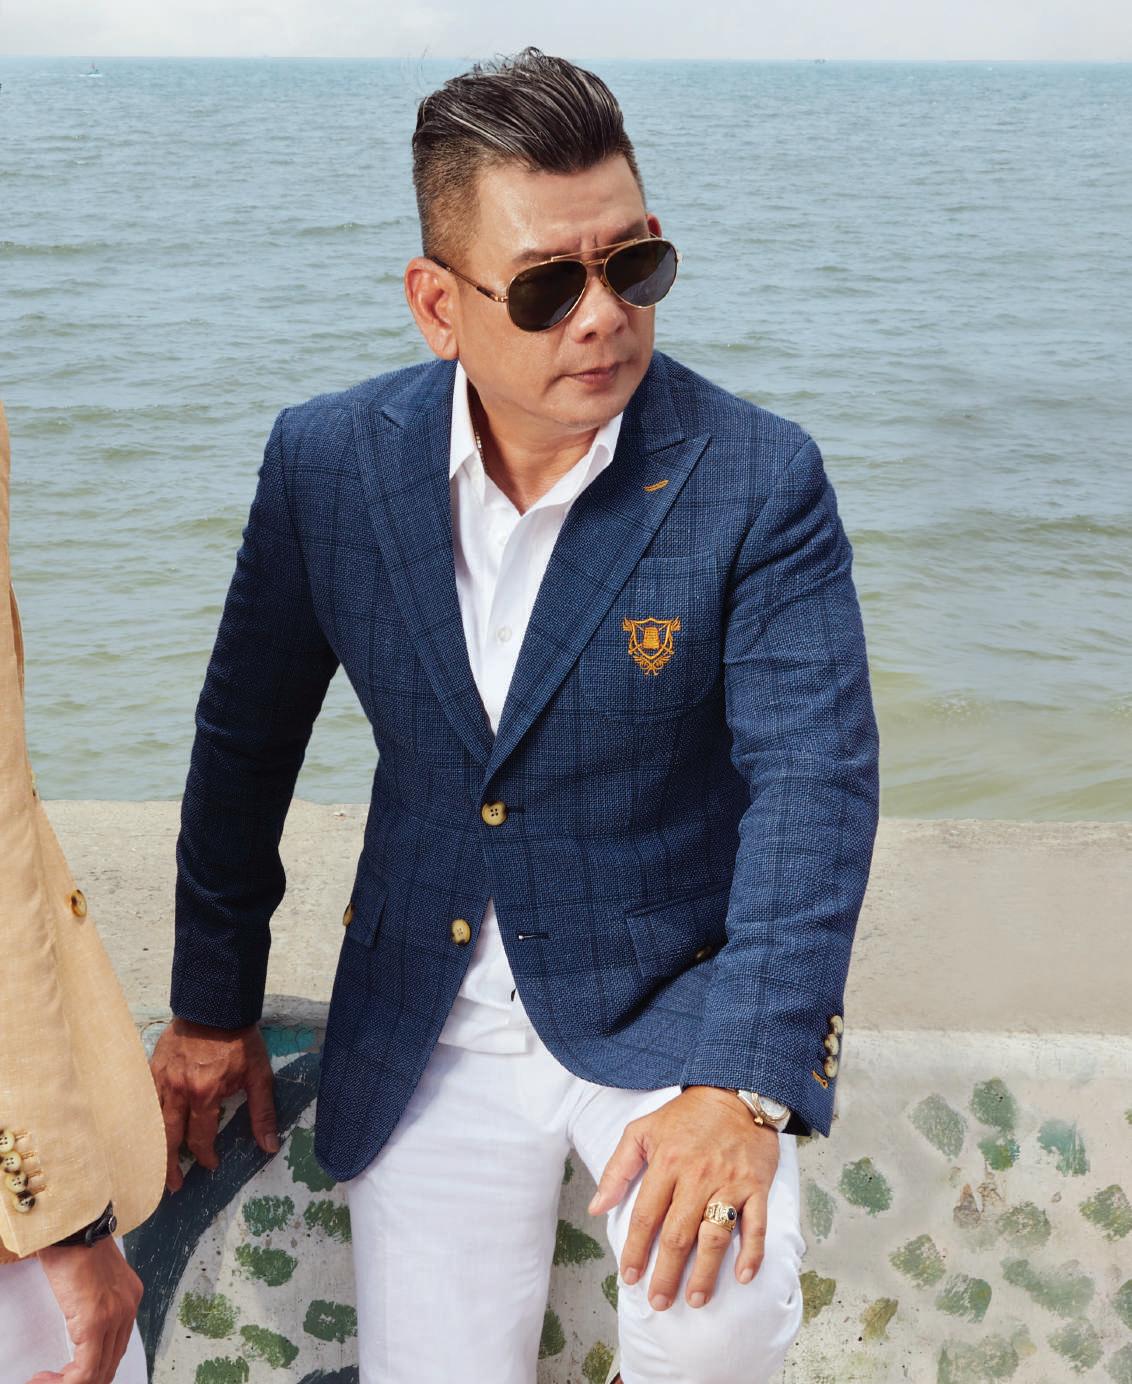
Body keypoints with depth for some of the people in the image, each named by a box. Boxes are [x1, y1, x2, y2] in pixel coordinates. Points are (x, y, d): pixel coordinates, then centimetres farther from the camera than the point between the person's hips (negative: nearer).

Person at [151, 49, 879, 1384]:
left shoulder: (757, 478, -15)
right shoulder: (327, 460, -7)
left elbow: (813, 776, -19)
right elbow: (247, 736, 5)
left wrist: (743, 1083, -31)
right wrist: (211, 1005, 10)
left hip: (666, 998, -2)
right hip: (426, 1021, 3)